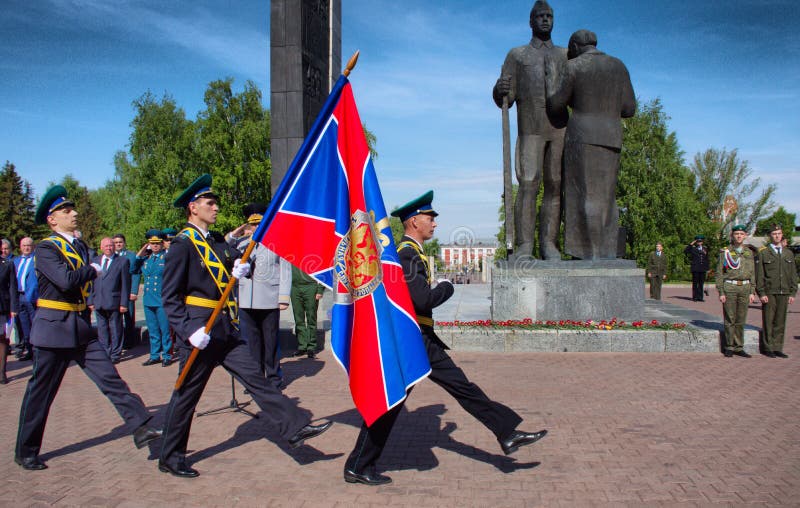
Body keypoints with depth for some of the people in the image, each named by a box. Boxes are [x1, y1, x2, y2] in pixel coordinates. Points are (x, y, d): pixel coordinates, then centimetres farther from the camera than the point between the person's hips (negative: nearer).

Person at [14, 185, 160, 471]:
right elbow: (66, 280, -27)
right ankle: (25, 452, 21)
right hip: (53, 328, -7)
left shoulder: (80, 246, 13)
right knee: (40, 392, 5)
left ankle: (141, 429, -2)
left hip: (80, 328, 7)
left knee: (110, 378, -1)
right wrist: (92, 270, -11)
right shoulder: (46, 248, -11)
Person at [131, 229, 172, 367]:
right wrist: (140, 253, 7)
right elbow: (133, 271, 15)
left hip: (162, 301, -5)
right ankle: (155, 355, 22)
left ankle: (167, 356, 11)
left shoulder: (167, 257, -2)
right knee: (153, 331, 13)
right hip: (148, 300, 5)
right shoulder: (145, 258, 13)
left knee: (165, 330, 1)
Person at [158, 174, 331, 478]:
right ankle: (169, 459, 20)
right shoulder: (183, 245, -12)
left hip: (225, 330, 7)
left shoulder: (218, 242, 13)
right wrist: (189, 331, -23)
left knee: (255, 377, 4)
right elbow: (169, 296, -15)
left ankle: (295, 428, 4)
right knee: (186, 395, 4)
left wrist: (242, 269, -6)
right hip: (199, 332, -7)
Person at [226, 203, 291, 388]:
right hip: (245, 302, 3)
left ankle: (274, 377, 18)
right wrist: (232, 235, 3)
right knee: (251, 342, 7)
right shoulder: (240, 243, 13)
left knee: (271, 341, 6)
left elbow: (285, 271, 0)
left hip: (269, 301, -3)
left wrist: (284, 297, -7)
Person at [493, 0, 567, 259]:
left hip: (560, 129, 3)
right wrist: (499, 91, -17)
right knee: (528, 186, -13)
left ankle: (549, 243, -2)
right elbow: (505, 99, 6)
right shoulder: (517, 55, 16)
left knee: (555, 186, -3)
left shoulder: (565, 56, 22)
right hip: (531, 131, -2)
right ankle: (524, 246, -15)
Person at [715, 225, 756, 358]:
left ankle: (739, 347, 13)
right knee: (730, 320, 0)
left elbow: (752, 274, 13)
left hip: (745, 288, 3)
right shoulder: (725, 252, 1)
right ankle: (729, 347, 8)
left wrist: (752, 292, 5)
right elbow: (719, 274, -1)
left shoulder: (749, 253, 12)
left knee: (741, 320, 6)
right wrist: (721, 292, -8)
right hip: (729, 288, -3)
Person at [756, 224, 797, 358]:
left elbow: (793, 275, 14)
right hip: (769, 293, -4)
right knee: (768, 321, -1)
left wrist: (793, 293, 6)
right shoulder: (763, 253, 1)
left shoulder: (789, 253, 14)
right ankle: (768, 348, 7)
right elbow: (759, 275, -2)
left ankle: (777, 348, 12)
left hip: (784, 293, 4)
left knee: (780, 321, 5)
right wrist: (761, 293, -9)